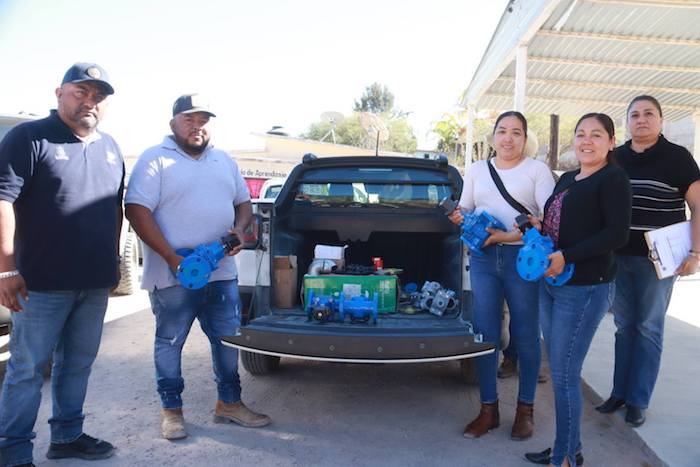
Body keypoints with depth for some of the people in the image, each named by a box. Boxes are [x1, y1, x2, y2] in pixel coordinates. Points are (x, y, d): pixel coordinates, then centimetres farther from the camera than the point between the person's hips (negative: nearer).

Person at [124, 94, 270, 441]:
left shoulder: (224, 161, 14)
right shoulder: (155, 160, -5)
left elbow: (243, 202, 20)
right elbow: (137, 211, -12)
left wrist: (240, 229, -3)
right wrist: (172, 257, -19)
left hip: (222, 271, 5)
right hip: (173, 274, -5)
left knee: (228, 339, 11)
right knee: (170, 343, 8)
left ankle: (229, 403, 27)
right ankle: (171, 409, 24)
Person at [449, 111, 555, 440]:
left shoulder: (537, 170, 2)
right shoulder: (476, 170, 14)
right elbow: (465, 211, 18)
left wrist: (511, 236, -19)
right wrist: (458, 217, -6)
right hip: (483, 257, 3)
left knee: (525, 335, 5)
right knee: (485, 334, 5)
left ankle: (525, 409, 21)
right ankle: (488, 409, 18)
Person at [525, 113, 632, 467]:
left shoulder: (613, 179, -7)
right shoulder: (566, 179, 16)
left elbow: (617, 235, -15)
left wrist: (566, 257, -21)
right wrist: (537, 227, 2)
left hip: (586, 289, -8)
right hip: (551, 284, 8)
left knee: (564, 374, -3)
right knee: (559, 370, 13)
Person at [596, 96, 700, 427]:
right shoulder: (615, 159, 7)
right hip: (618, 256, 4)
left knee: (649, 329, 6)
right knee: (624, 325, 12)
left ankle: (638, 401, 15)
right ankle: (619, 392, 23)